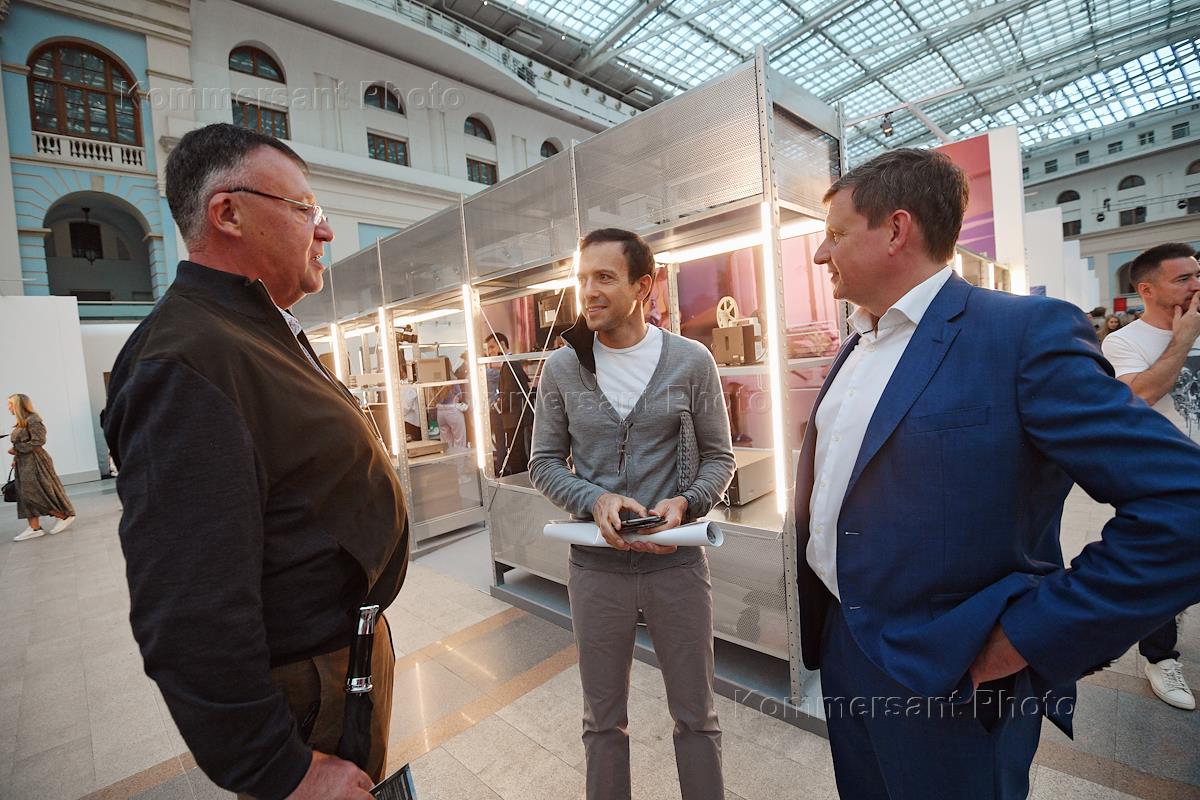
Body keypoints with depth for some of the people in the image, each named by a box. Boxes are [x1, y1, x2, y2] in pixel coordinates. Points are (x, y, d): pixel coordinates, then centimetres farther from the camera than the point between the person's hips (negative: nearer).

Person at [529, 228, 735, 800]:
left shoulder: (691, 361, -5)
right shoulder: (562, 367, -2)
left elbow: (718, 457, 2)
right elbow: (544, 462, 2)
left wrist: (685, 502, -17)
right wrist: (595, 500, -16)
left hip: (677, 560, 0)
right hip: (596, 562, 1)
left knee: (696, 715, 19)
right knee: (603, 719, 20)